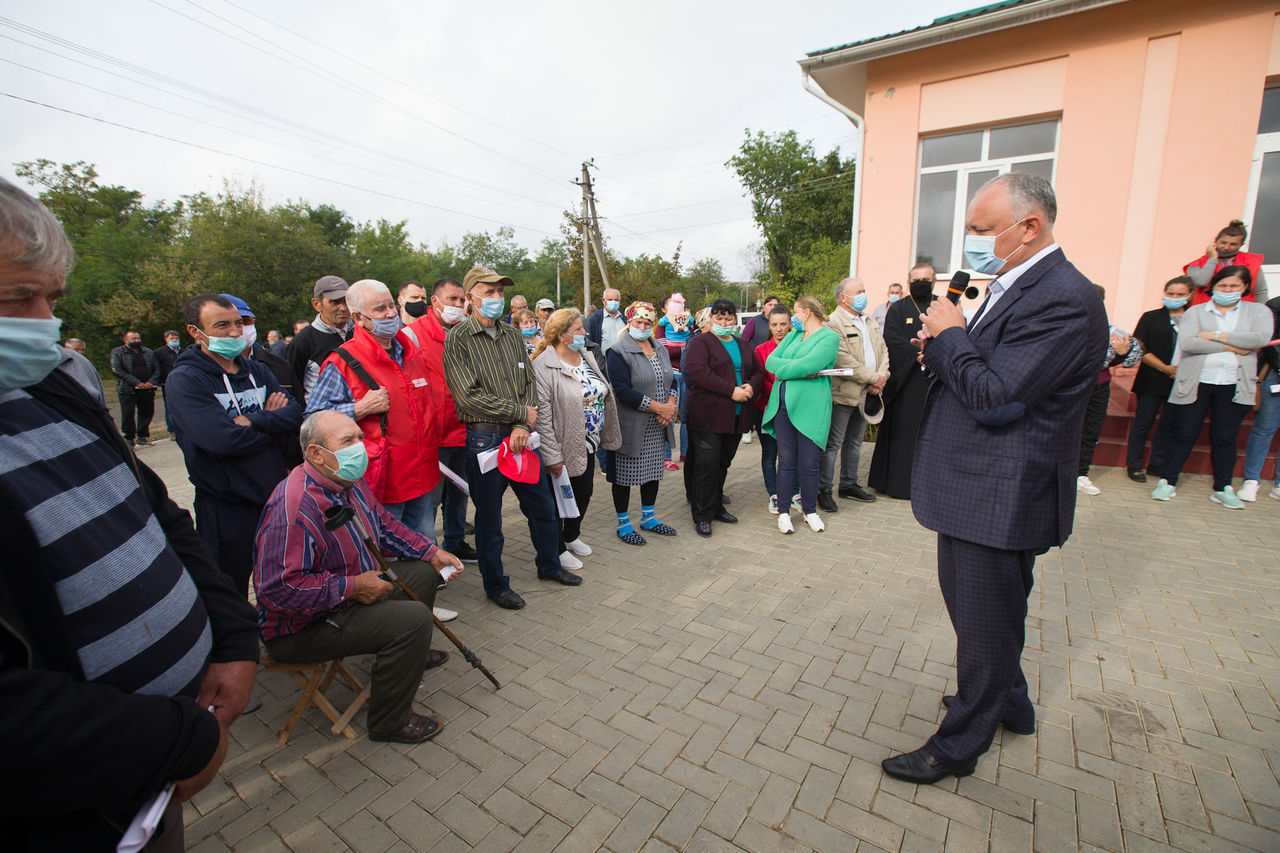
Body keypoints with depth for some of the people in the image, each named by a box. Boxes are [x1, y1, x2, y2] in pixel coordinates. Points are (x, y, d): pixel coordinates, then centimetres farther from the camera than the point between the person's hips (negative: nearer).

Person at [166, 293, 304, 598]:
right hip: (227, 508, -5)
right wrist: (271, 422, -8)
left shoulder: (257, 371, 8)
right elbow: (225, 439, -24)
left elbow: (296, 414, -5)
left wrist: (252, 421, -20)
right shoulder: (183, 380, -11)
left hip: (276, 494, 5)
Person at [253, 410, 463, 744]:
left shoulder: (349, 479, 0)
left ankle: (411, 656, 38)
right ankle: (390, 722, -3)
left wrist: (432, 552, 6)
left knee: (423, 572, 15)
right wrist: (352, 587, -28)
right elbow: (278, 588, -33)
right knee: (413, 618, -25)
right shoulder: (294, 507, -32)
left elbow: (384, 523, 13)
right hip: (303, 627, -10)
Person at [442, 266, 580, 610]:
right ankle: (495, 584, 28)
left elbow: (530, 382, 6)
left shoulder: (513, 335, 9)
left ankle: (549, 564, 38)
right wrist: (521, 412, -12)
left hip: (520, 436, 5)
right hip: (483, 438, -5)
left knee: (542, 504, 16)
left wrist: (524, 427, -9)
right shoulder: (458, 339, -8)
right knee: (488, 516, 9)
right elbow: (469, 396, -16)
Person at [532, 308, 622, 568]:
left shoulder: (586, 356, 7)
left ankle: (572, 536, 44)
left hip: (589, 444, 8)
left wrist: (601, 437, 14)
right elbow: (542, 414, -22)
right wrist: (552, 455, -24)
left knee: (584, 493, 20)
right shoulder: (544, 366, -19)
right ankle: (558, 549, 29)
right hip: (563, 448, -8)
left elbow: (602, 395, 15)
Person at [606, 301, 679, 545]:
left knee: (653, 470, 16)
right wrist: (658, 407, -20)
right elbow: (623, 390, -21)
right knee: (625, 473, 4)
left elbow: (671, 380, 12)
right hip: (630, 426, -7)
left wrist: (671, 404, -9)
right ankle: (623, 523, 20)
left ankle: (648, 518, 33)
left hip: (657, 425, 7)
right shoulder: (619, 352, -11)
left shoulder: (660, 350, 12)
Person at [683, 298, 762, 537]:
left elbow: (758, 372, 18)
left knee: (724, 463, 13)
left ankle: (716, 507, 27)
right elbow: (699, 372, -17)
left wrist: (751, 386, -6)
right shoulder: (700, 343, -1)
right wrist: (732, 391, -19)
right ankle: (702, 515, 4)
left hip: (737, 416, 6)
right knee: (708, 464, -6)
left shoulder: (743, 346, 20)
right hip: (708, 416, -6)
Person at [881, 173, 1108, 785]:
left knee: (985, 623, 7)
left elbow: (993, 398, -27)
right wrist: (946, 347, -3)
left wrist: (950, 334, -13)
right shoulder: (1014, 288, 12)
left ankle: (958, 745, 27)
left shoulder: (1064, 299, -20)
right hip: (973, 487, 10)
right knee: (966, 602, 25)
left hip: (1000, 497, -10)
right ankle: (1008, 703, 48)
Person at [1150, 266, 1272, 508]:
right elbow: (1186, 343, -11)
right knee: (1184, 435, 1)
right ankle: (1168, 482, 9)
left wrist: (1215, 336, -10)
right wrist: (1231, 347, -11)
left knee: (1225, 438, 7)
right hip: (1196, 384, -2)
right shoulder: (1196, 312, 5)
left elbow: (1262, 338, -9)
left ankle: (1223, 488, 17)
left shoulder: (1258, 311, 11)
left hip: (1234, 386, 2)